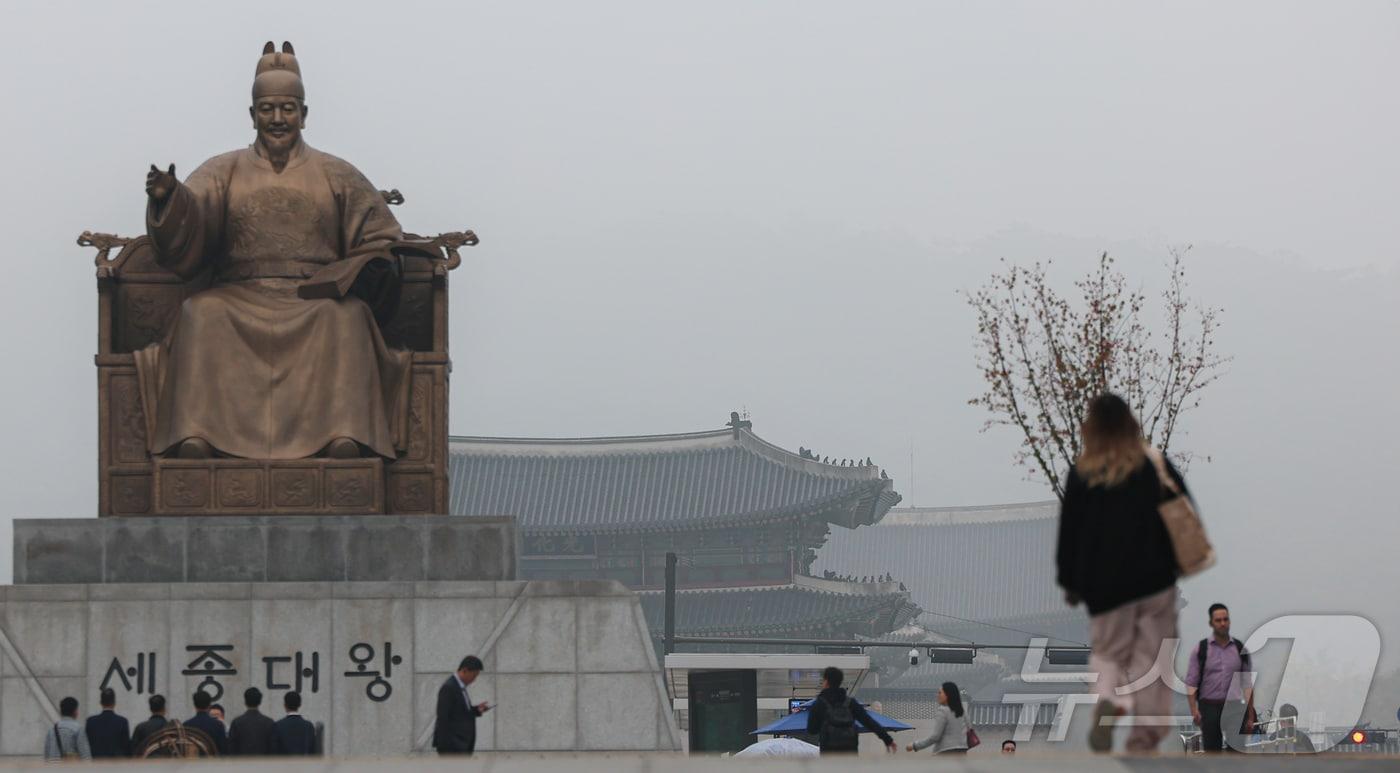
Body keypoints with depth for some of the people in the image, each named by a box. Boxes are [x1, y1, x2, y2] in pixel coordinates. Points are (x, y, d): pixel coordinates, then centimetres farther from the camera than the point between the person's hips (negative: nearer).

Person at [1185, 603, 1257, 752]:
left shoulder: (1240, 649, 6)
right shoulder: (1201, 649, 1)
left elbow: (1247, 685, 9)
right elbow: (1191, 683, -1)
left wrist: (1250, 717, 5)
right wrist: (1194, 710, -14)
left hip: (1234, 708, 1)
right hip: (1210, 707, -1)